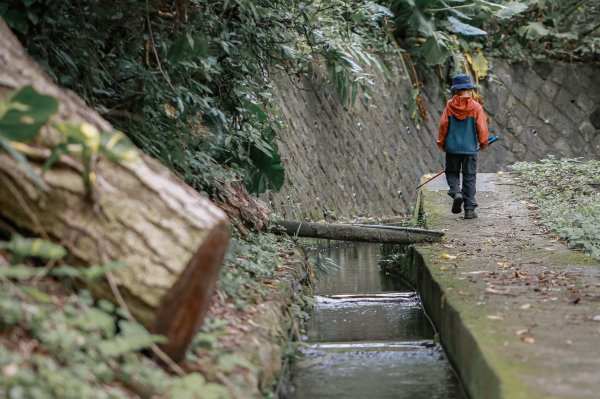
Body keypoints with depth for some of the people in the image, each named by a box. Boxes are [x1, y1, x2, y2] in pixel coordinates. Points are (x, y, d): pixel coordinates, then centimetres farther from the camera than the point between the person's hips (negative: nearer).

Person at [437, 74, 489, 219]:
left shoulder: (450, 105, -6)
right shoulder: (476, 107, -7)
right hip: (470, 148, 0)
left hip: (452, 147, 0)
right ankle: (469, 209, 2)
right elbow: (482, 127, -4)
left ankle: (456, 192, -11)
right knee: (469, 178, 6)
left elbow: (443, 124, -3)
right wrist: (483, 143, 13)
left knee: (452, 172, 18)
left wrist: (441, 142, 12)